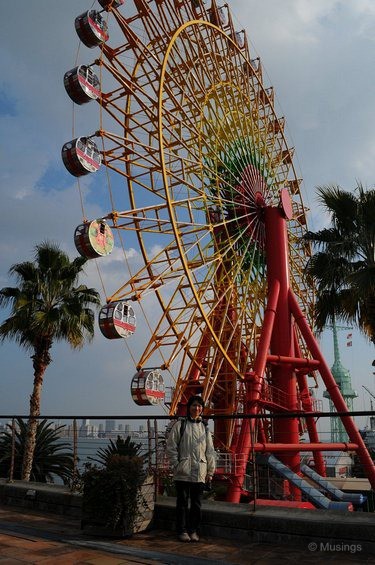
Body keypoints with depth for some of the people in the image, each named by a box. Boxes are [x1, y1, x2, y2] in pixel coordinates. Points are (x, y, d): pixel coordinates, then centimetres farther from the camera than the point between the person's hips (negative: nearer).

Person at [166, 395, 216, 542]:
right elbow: (171, 447, -2)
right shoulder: (180, 425, -1)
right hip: (183, 472, -3)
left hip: (200, 472, 3)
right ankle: (182, 531, 16)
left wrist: (210, 471, 9)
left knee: (197, 503, 9)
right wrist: (176, 465, -8)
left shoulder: (204, 427, 12)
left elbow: (210, 451, 13)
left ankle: (193, 531, 21)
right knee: (182, 502, 5)